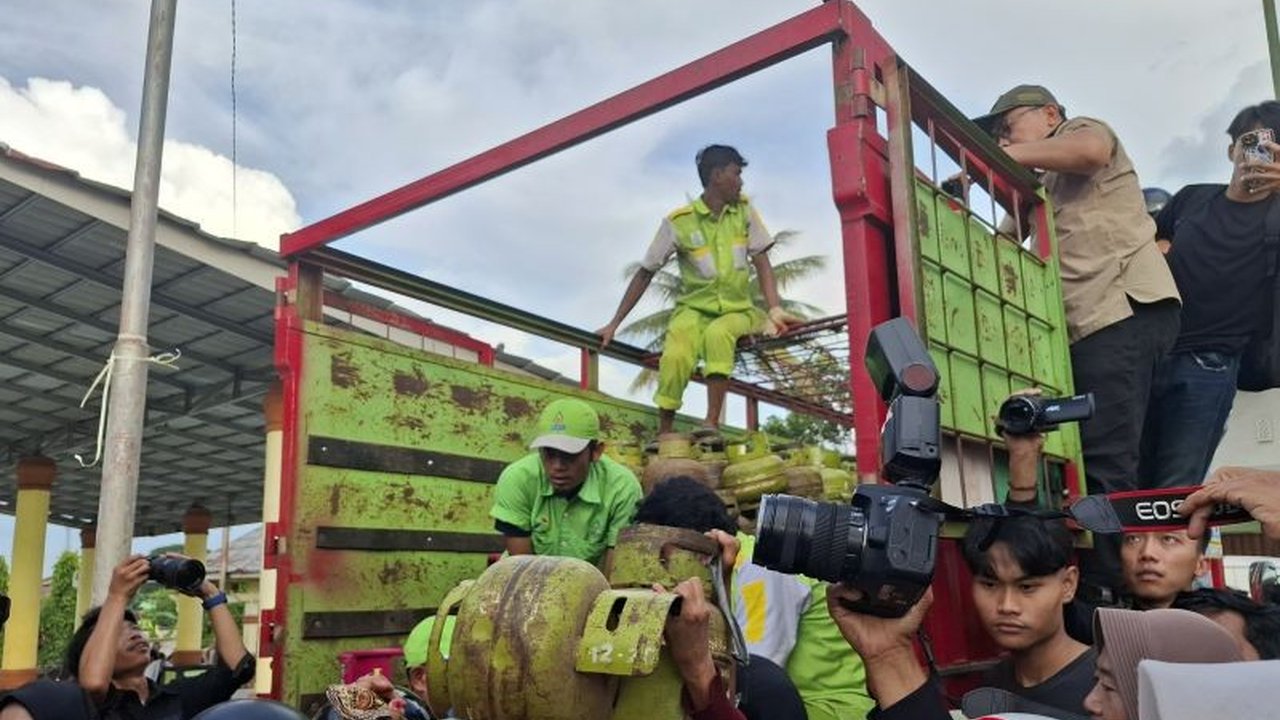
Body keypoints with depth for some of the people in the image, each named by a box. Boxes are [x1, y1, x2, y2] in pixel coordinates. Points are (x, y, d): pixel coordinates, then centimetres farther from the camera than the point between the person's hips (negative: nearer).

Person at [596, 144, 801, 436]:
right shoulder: (678, 222, -5)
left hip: (737, 311, 1)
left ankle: (711, 425, -34)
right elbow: (645, 273, 0)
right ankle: (664, 435, -19)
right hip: (694, 309, -1)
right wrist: (614, 324, -3)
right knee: (676, 355, -33)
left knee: (718, 335, -36)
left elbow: (762, 263, 0)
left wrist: (776, 310, -17)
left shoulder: (744, 210, 3)